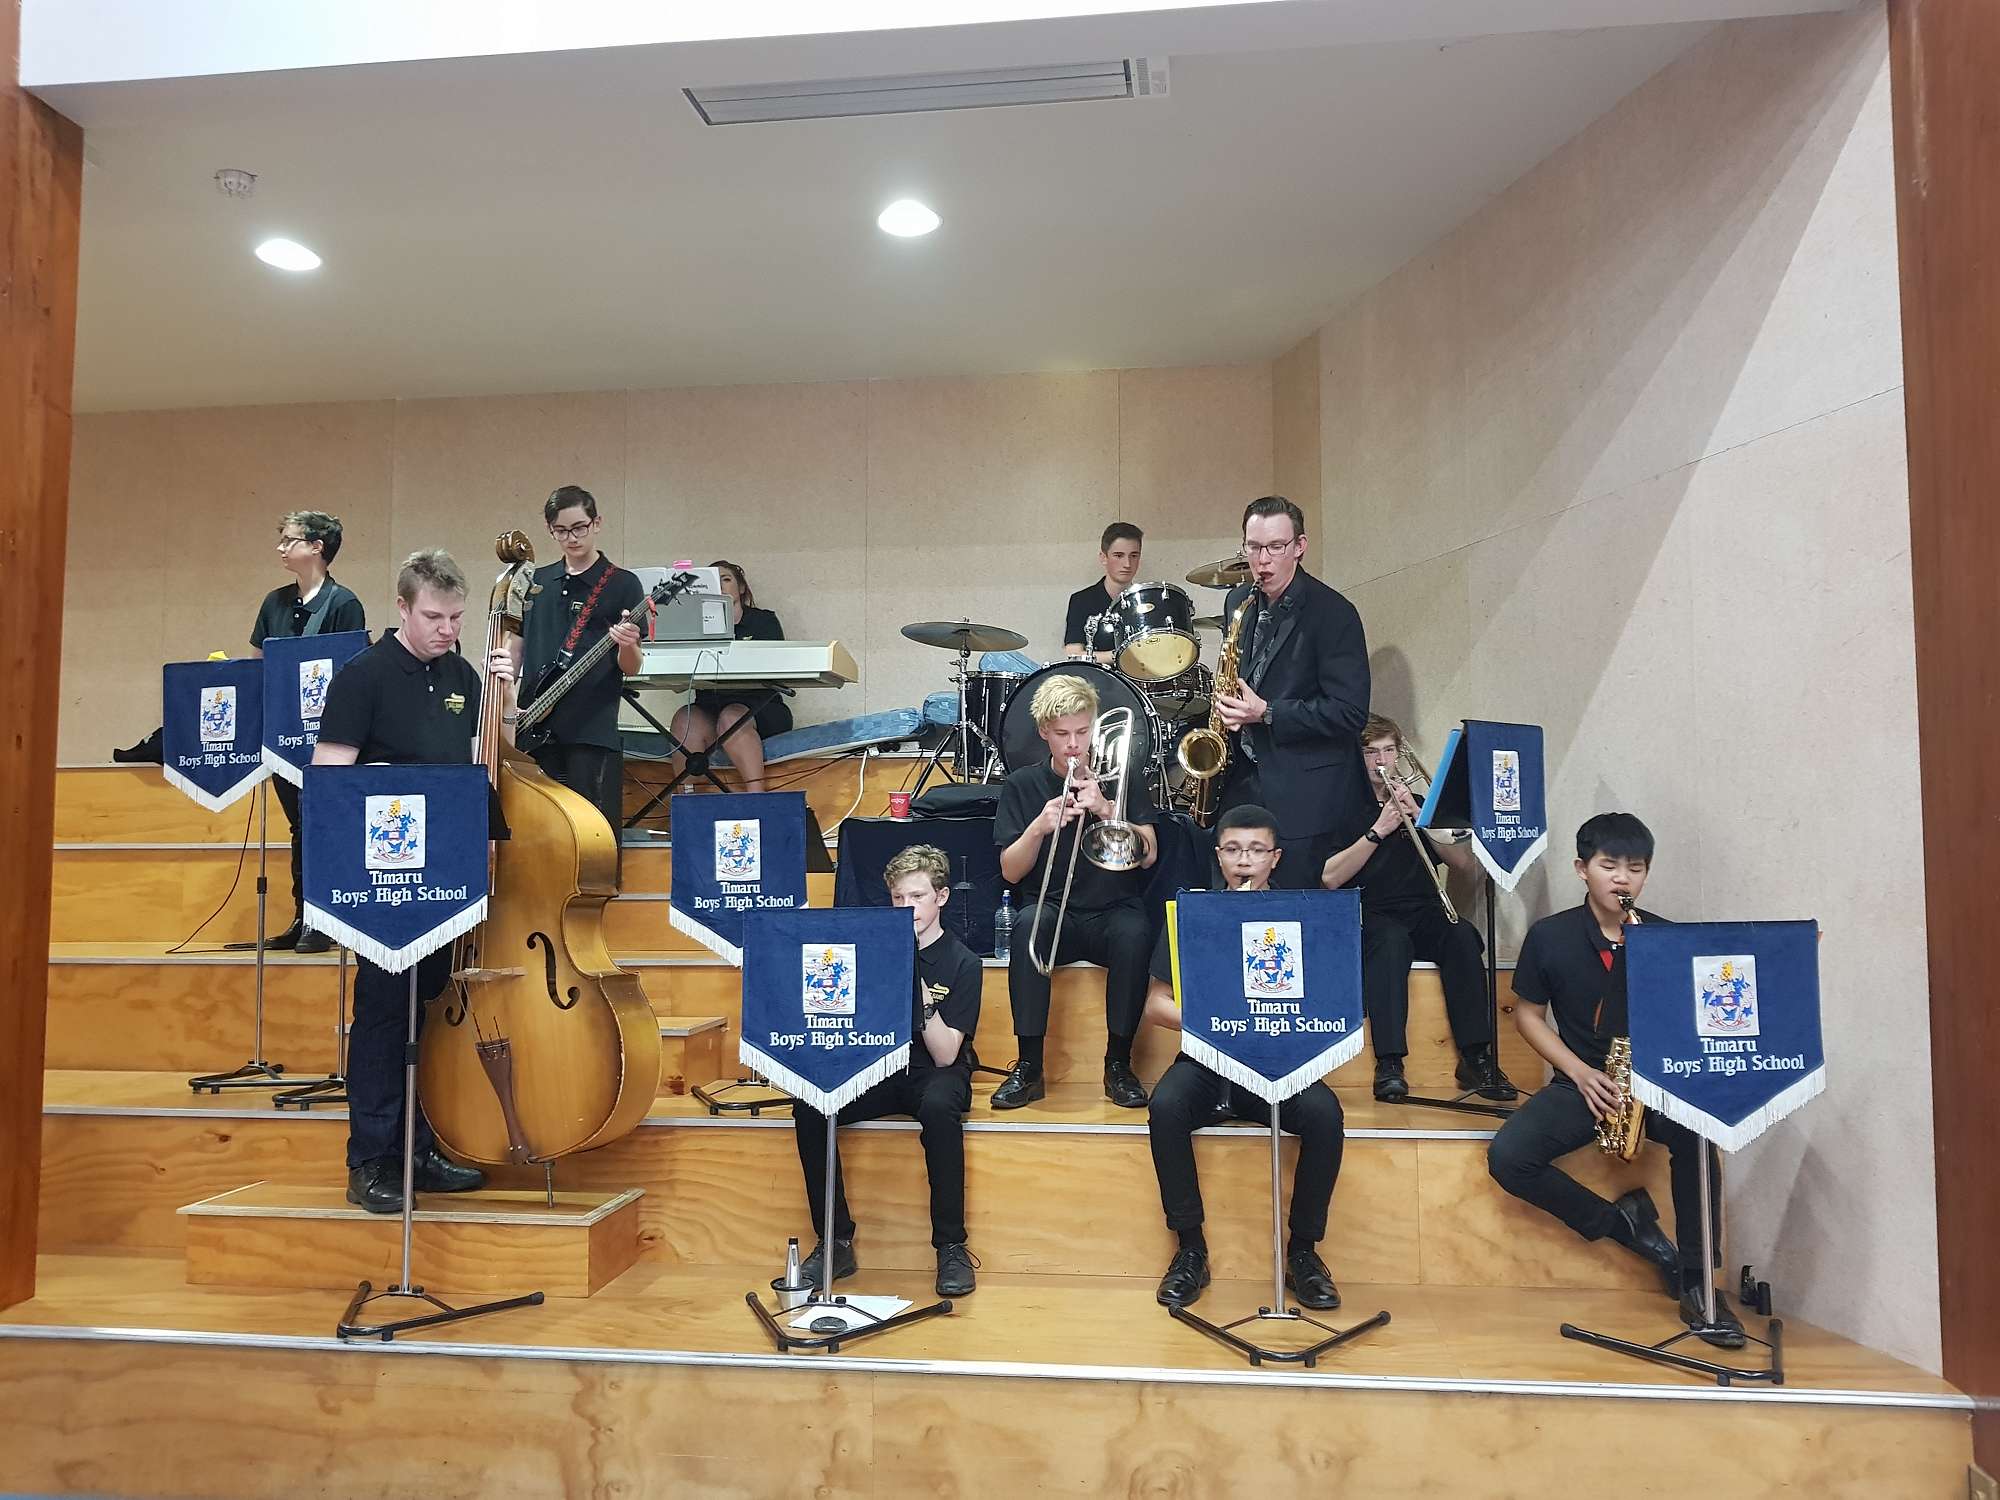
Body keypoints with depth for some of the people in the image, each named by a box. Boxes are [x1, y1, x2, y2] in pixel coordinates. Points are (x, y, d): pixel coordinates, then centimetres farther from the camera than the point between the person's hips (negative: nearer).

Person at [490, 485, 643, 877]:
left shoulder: (622, 584, 1)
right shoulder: (536, 581, 15)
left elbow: (630, 667, -2)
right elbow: (516, 647, 22)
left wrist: (627, 645, -24)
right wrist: (506, 704, 7)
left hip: (592, 734, -5)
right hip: (535, 730, 5)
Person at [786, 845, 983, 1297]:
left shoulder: (962, 962, -6)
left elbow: (944, 1056, -15)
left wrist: (921, 992, -26)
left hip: (931, 1074, -3)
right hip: (877, 1069, 4)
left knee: (938, 1106, -39)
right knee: (808, 1107, -25)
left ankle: (951, 1246, -24)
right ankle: (836, 1242, -14)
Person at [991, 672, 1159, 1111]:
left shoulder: (1124, 777, 6)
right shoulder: (1022, 785, 6)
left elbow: (1147, 856, -4)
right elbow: (1010, 872, 0)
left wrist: (1106, 808, -18)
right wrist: (1039, 827, -18)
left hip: (1112, 911, 0)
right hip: (1051, 910, 0)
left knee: (1134, 933, -34)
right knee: (1027, 924, -34)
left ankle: (1118, 1062, -17)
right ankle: (1029, 1066, -24)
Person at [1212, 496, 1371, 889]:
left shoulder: (1334, 613, -12)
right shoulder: (1238, 602, 9)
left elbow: (1349, 711, -16)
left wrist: (1267, 714, -21)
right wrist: (1228, 709, 5)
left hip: (1306, 799, -6)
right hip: (1243, 784, 6)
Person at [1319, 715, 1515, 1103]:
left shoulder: (1418, 804, 16)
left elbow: (1468, 866, 4)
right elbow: (1330, 878, -10)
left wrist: (1418, 818, -6)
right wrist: (1378, 830, -15)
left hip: (1423, 915, 3)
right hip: (1369, 918, -3)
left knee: (1462, 935, -28)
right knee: (1391, 939, -36)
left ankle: (1475, 1057, -26)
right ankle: (1389, 1063, -38)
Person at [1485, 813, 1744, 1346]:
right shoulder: (1549, 936, -2)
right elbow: (1528, 1013, 5)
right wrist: (1579, 1072, -9)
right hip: (1583, 1082, 1)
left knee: (1693, 1133, -34)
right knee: (1506, 1157, -23)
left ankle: (1695, 1282, -16)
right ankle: (1621, 1223, -2)